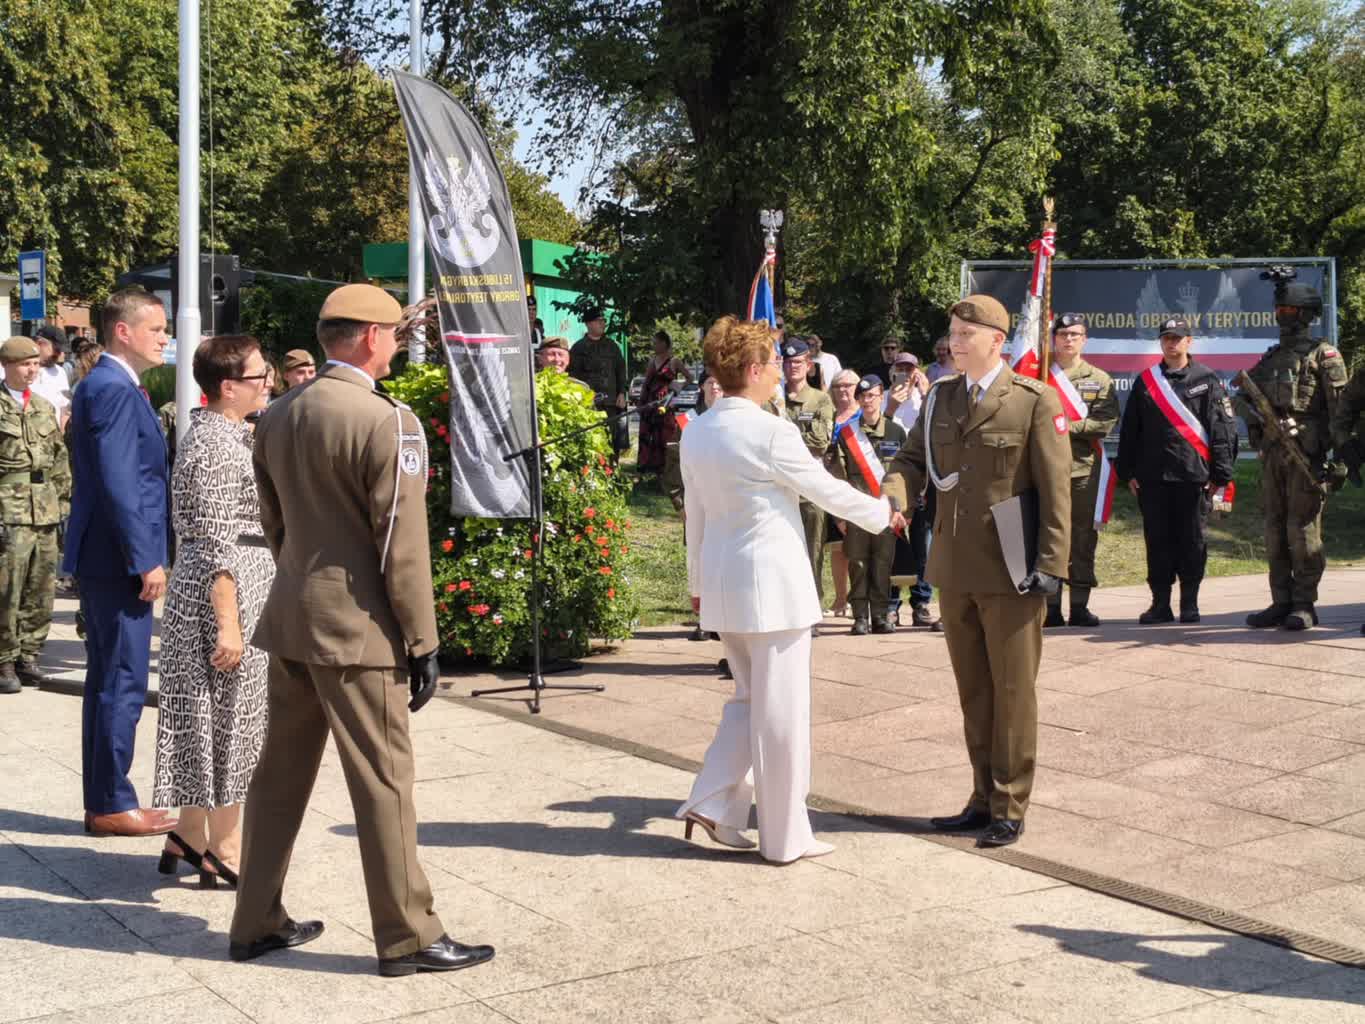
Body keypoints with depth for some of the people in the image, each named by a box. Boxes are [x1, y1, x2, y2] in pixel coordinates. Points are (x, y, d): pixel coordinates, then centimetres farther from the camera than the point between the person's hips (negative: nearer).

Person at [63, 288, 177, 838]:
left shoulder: (106, 385, 16)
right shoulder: (113, 389, -16)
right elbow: (118, 482, -22)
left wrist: (145, 554, 19)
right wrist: (145, 560, -21)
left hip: (105, 558, 10)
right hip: (118, 559, -10)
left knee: (107, 681, 13)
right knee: (122, 684, -4)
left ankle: (102, 801, 21)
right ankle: (112, 805, 3)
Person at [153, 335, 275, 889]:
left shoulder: (226, 432, 14)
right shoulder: (217, 443, -17)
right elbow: (216, 543, -21)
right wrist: (228, 623, -22)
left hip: (242, 583, 10)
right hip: (228, 590, -10)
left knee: (208, 716, 15)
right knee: (231, 719, -1)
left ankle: (189, 836, 25)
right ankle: (223, 852, 9)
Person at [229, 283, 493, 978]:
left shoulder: (275, 417, 8)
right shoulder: (387, 422, -15)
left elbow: (272, 523, 15)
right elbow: (402, 545, -15)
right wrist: (423, 643, -9)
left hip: (288, 619, 8)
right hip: (356, 628, -8)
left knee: (280, 773, 16)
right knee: (383, 783, 2)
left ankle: (256, 923, 26)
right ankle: (407, 937, 11)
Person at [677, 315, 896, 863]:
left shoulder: (696, 433, 4)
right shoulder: (771, 433, -18)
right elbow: (828, 491, -8)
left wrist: (697, 582, 23)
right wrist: (883, 511, 10)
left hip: (721, 582, 8)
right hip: (772, 581, -7)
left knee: (749, 697, 21)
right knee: (781, 710, 3)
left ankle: (713, 803, 14)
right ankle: (784, 835, 12)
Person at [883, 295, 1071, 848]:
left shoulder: (1035, 401, -6)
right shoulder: (939, 398, 10)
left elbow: (1055, 489, -9)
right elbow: (912, 459, 7)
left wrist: (1051, 564, -14)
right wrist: (891, 497, -16)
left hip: (1009, 574, -5)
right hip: (954, 570, 5)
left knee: (1012, 691, 5)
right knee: (972, 692, 14)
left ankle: (1010, 809, 15)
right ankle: (984, 798, 25)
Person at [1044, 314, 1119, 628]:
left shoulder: (1100, 380, 9)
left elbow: (1106, 422, -3)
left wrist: (1067, 426, -12)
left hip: (1084, 468, 1)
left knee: (1083, 537, 4)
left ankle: (1080, 605, 11)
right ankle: (1050, 606, 6)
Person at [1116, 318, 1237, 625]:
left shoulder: (1206, 380, 2)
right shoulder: (1145, 381, 10)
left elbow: (1223, 429, 0)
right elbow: (1129, 429, 12)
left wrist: (1220, 473, -6)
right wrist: (1128, 471, 7)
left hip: (1194, 476, -2)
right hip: (1153, 478, 2)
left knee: (1192, 542, 3)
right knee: (1157, 541, 6)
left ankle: (1190, 604, 13)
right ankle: (1160, 604, 13)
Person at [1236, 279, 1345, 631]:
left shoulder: (1323, 354, -1)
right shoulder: (1270, 358, 18)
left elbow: (1340, 407, -8)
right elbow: (1240, 395, 25)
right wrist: (1250, 413, 5)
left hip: (1306, 453, -7)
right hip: (1272, 453, 7)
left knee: (1303, 529, -7)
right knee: (1275, 530, 7)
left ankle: (1305, 605, -1)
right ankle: (1282, 603, 13)